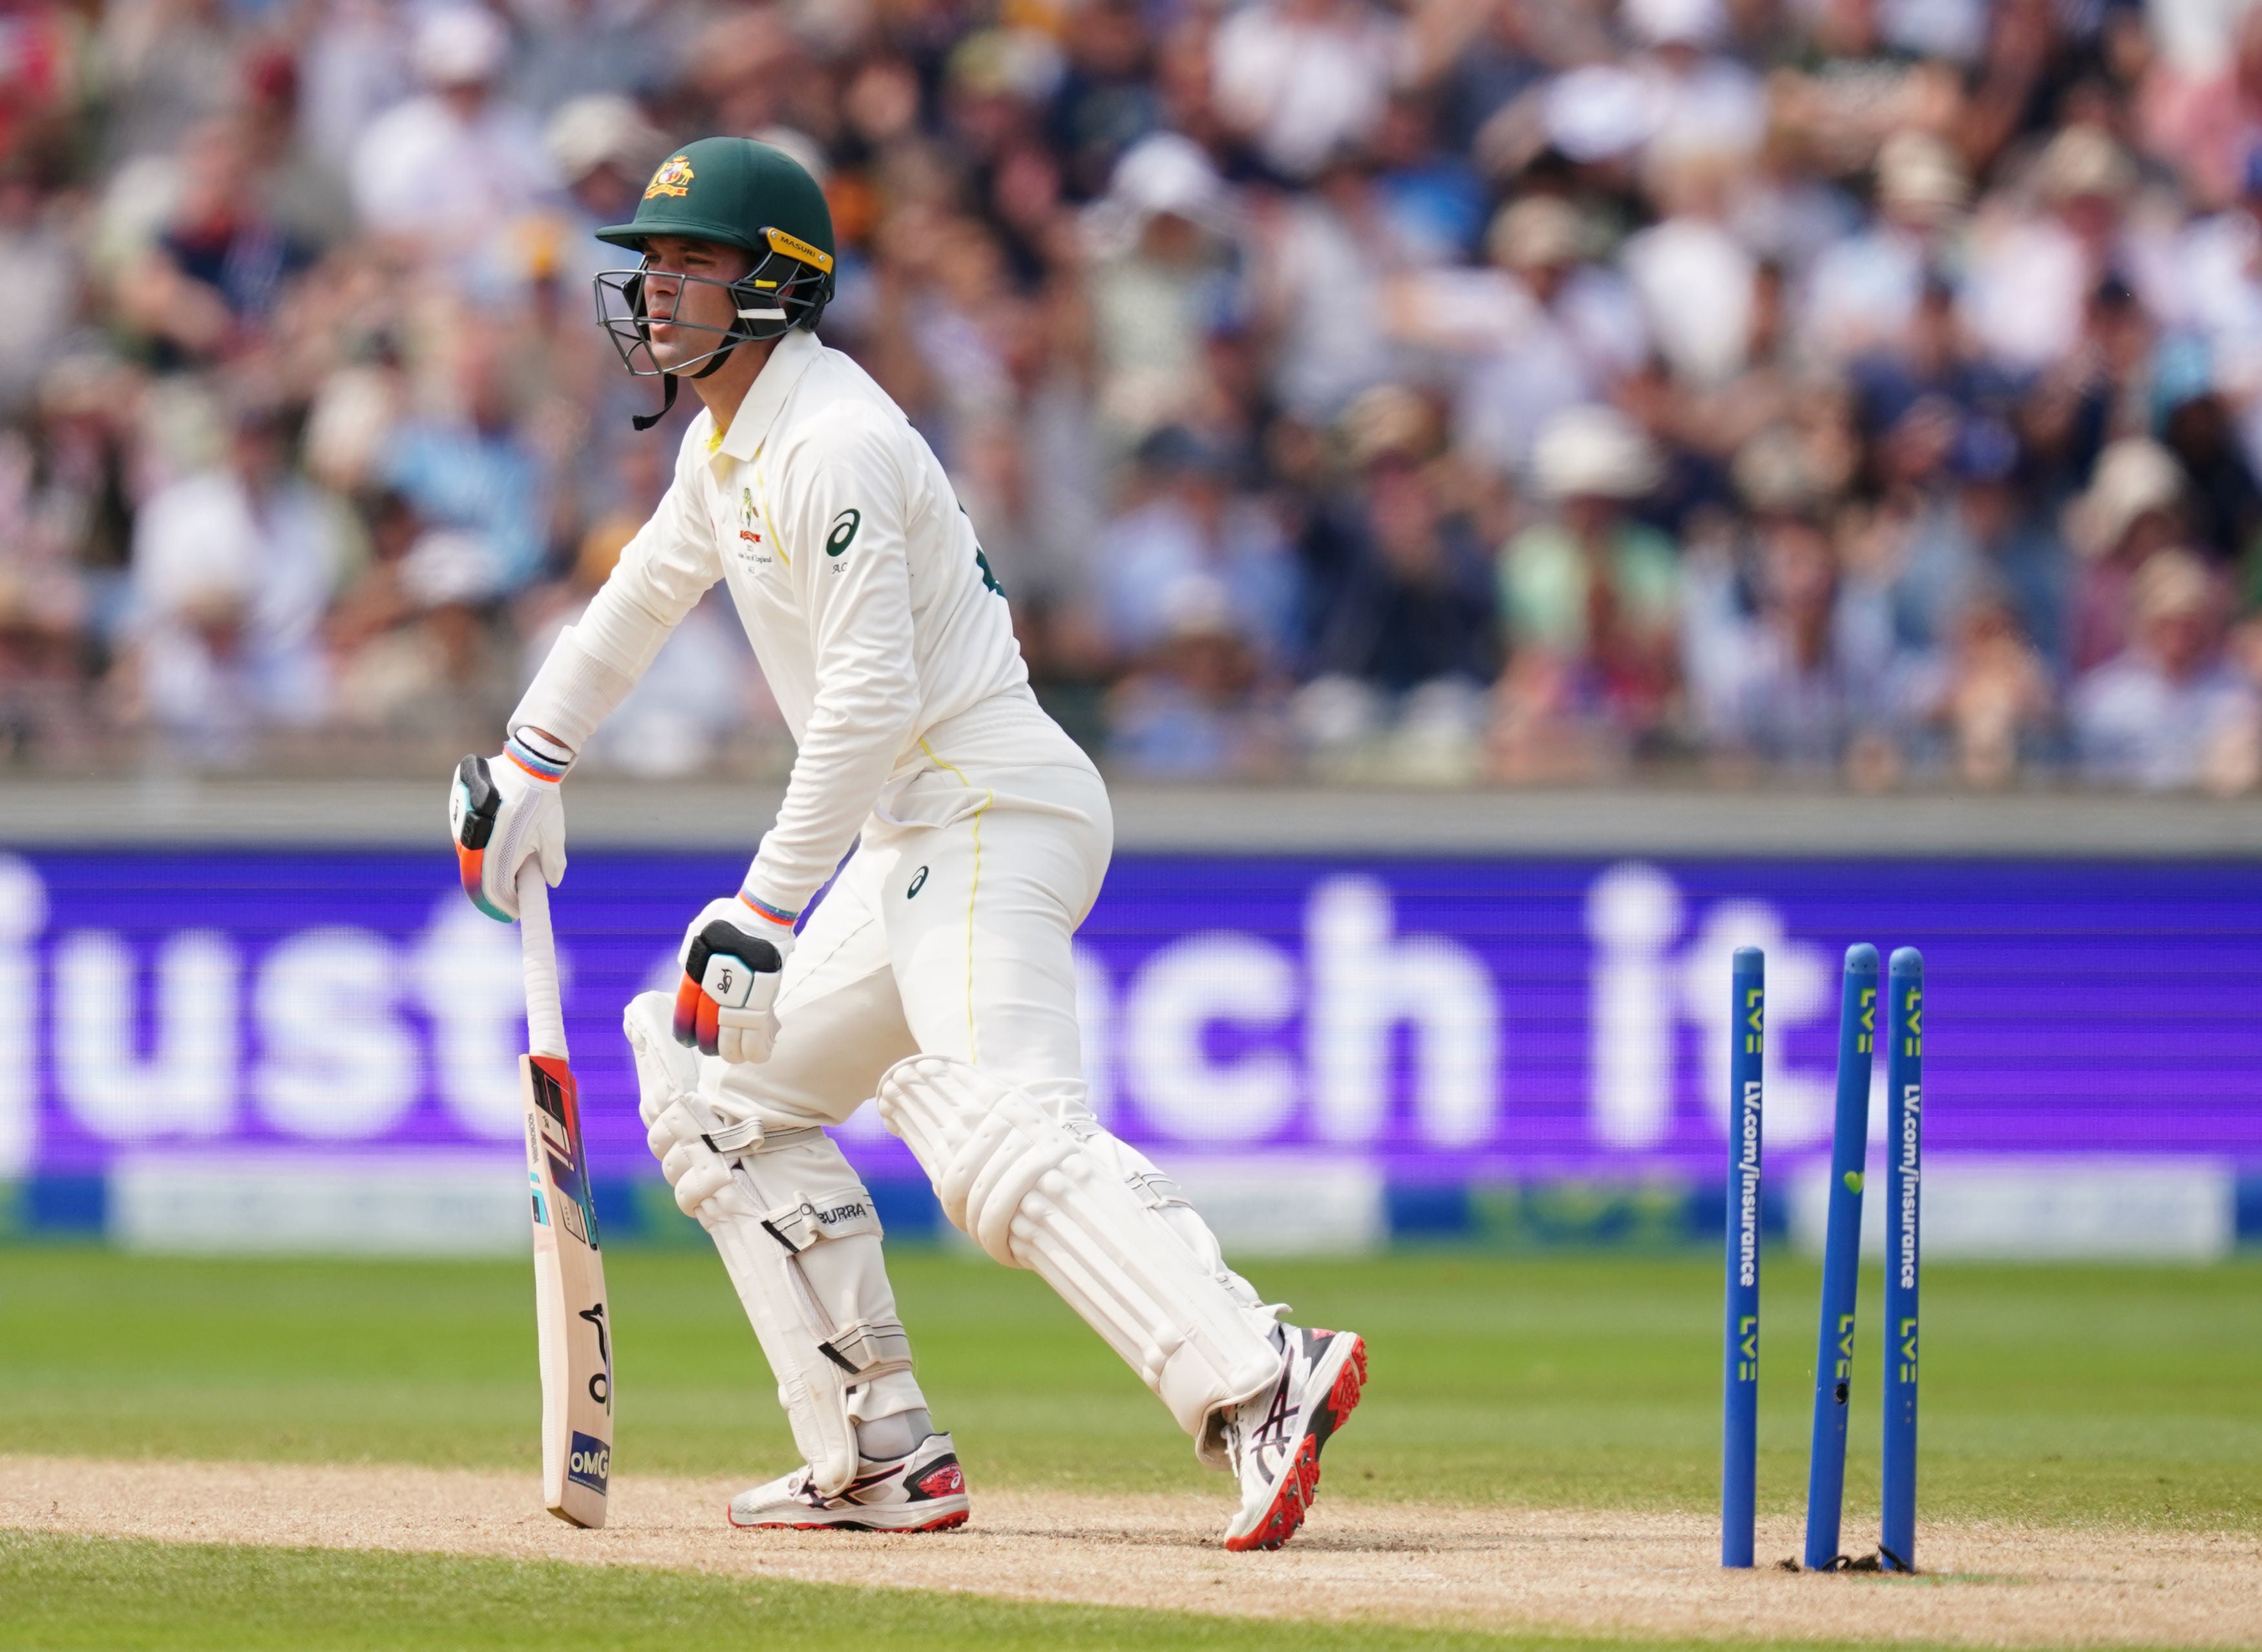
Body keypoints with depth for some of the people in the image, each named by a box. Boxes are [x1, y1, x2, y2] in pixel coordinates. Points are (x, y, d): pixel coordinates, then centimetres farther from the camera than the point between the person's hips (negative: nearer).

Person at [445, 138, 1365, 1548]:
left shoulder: (833, 443, -15)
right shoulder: (729, 438, 17)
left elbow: (869, 702, -22)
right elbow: (649, 590, 36)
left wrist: (763, 913, -23)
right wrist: (532, 766, 39)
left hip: (992, 812, -11)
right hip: (914, 850, 11)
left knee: (1010, 1140, -29)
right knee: (730, 1096, 17)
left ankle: (1259, 1380, -46)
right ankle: (881, 1462, 12)